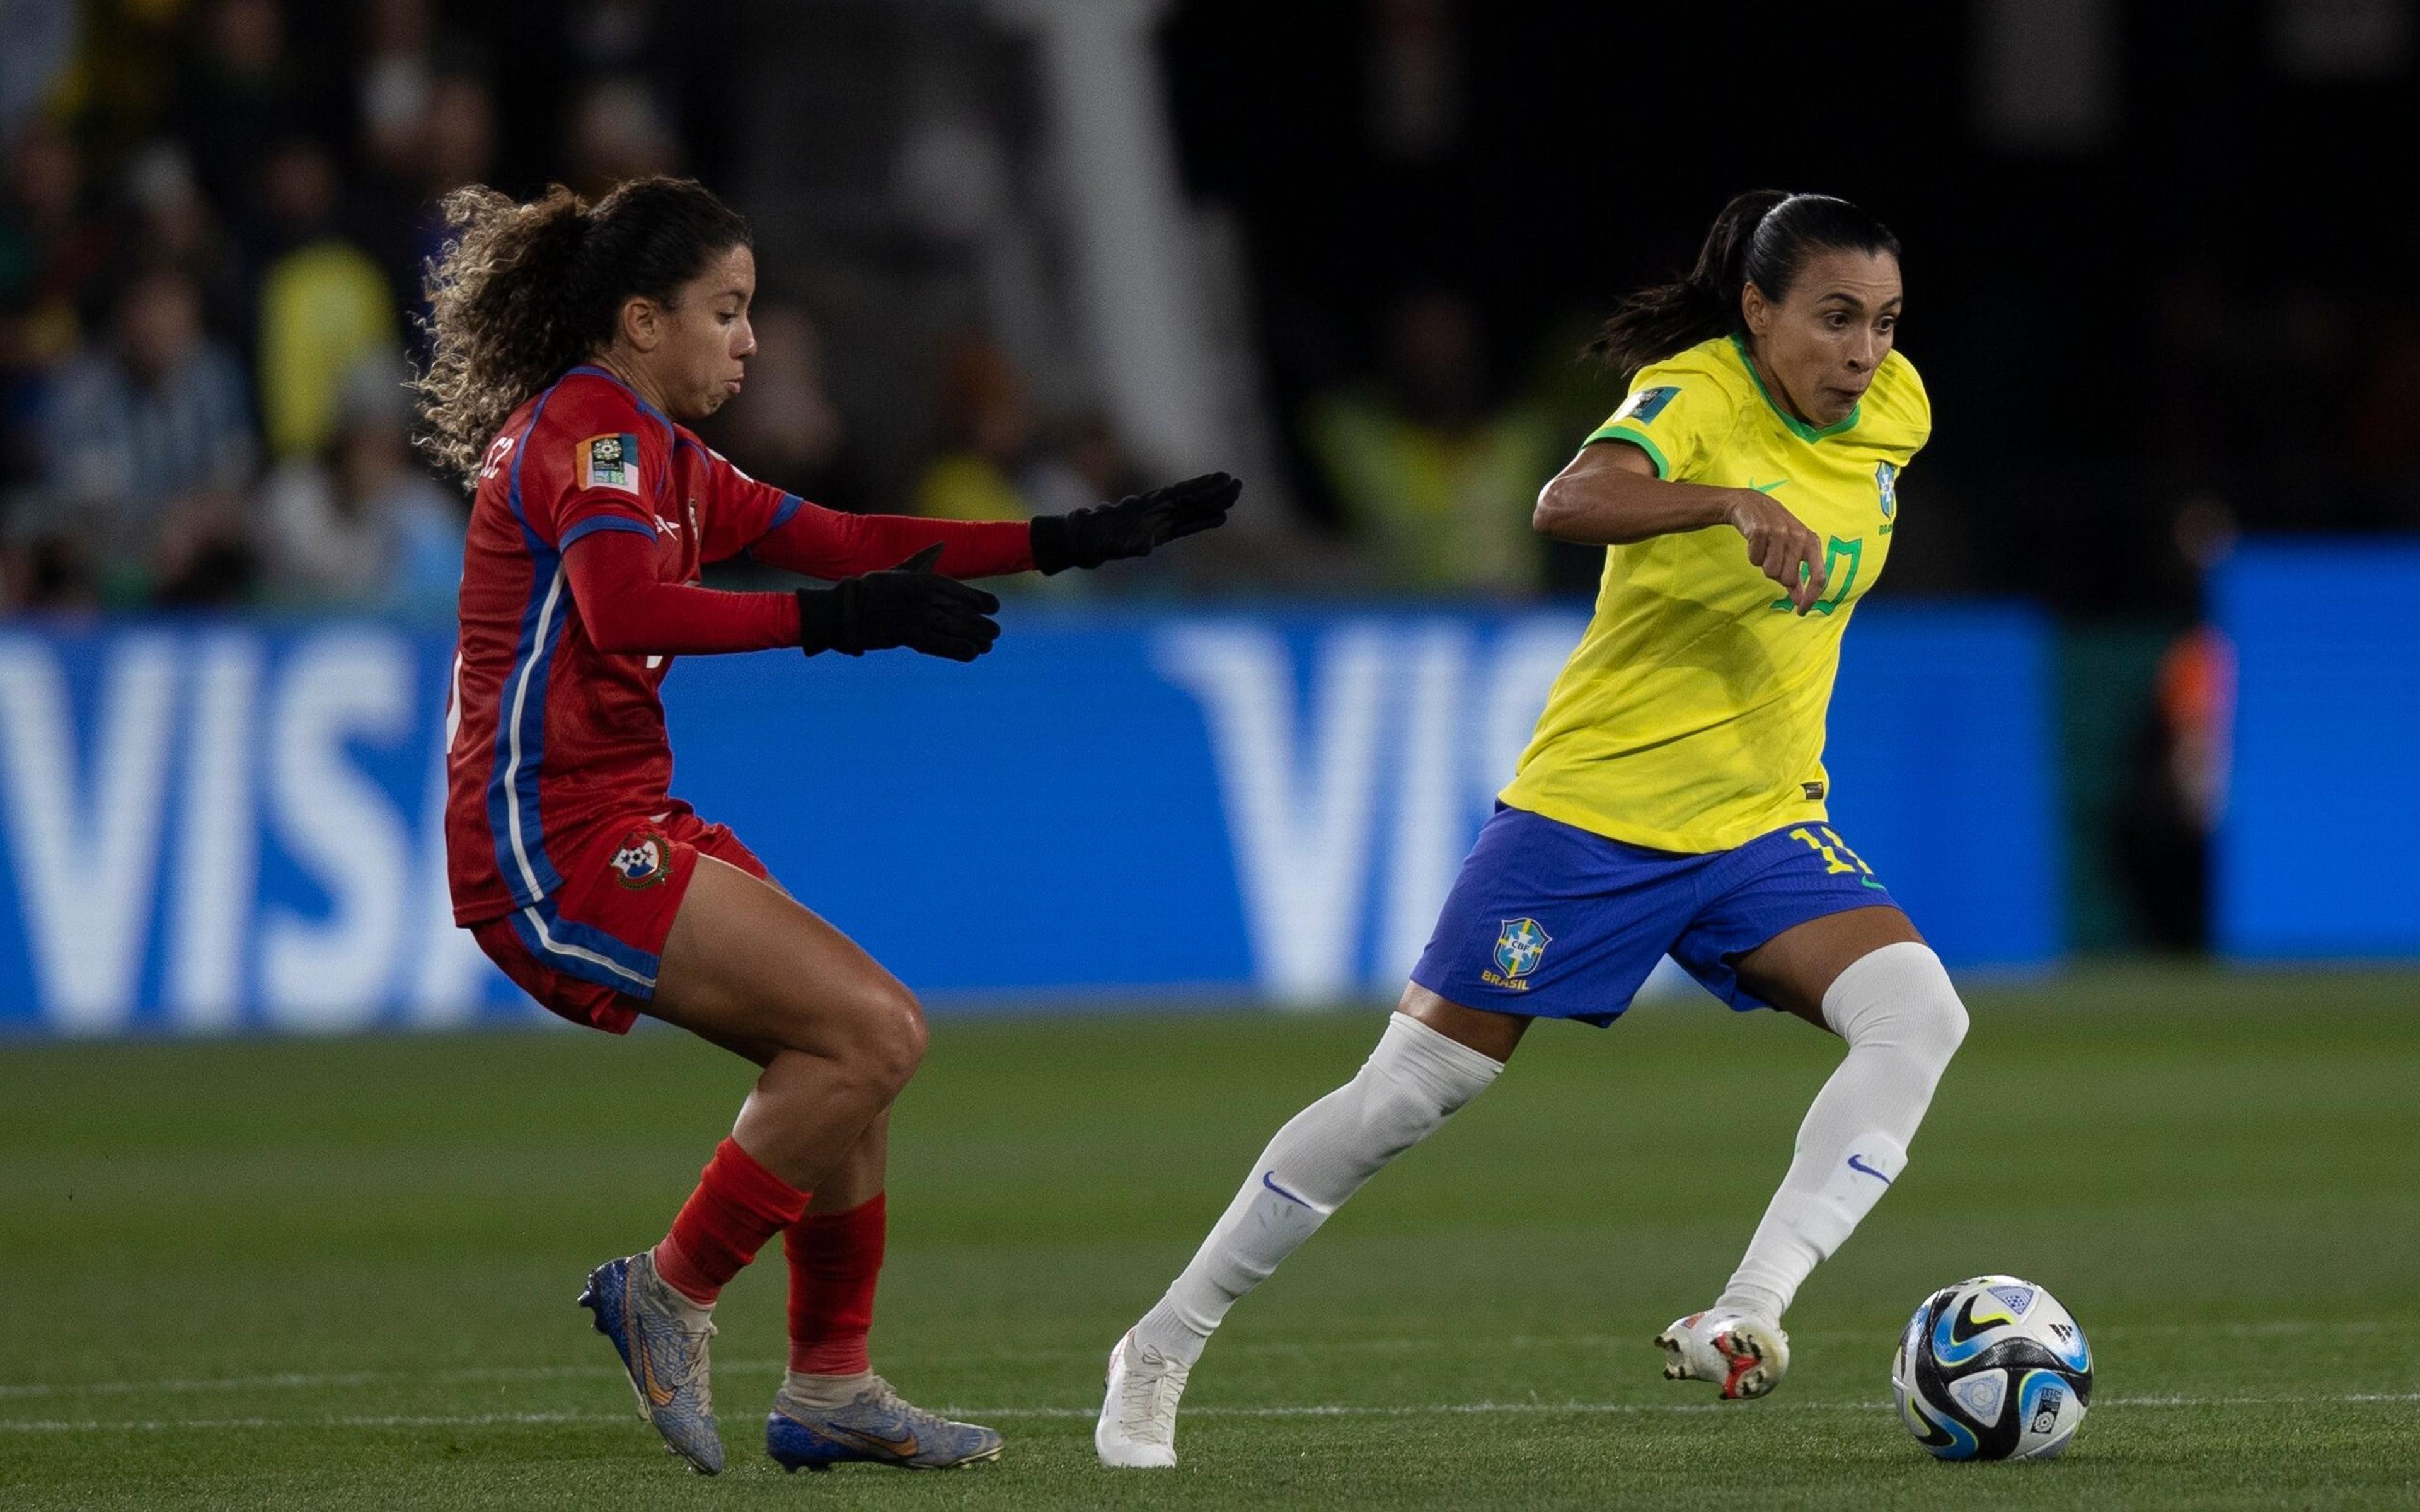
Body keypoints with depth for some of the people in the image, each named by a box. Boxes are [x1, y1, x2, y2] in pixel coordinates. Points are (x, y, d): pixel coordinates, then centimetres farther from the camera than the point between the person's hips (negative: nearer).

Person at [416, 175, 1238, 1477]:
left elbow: (837, 540, 20)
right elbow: (625, 612, -29)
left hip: (622, 822, 10)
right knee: (871, 1033, -16)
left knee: (861, 1039, 12)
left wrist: (1075, 540, 16)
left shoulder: (654, 451, 19)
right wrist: (842, 621, -29)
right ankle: (671, 1294, -5)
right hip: (554, 843, -10)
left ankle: (828, 1389, 15)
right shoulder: (585, 427, -12)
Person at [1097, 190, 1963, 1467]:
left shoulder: (1893, 412, 1)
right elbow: (1568, 504, -40)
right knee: (1406, 1094, -1)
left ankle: (1748, 1315, -28)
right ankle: (1161, 1351, 14)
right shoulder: (1694, 396, -18)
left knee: (1919, 1015, -21)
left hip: (1762, 826, 5)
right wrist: (1730, 503, -52)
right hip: (1593, 808, -5)